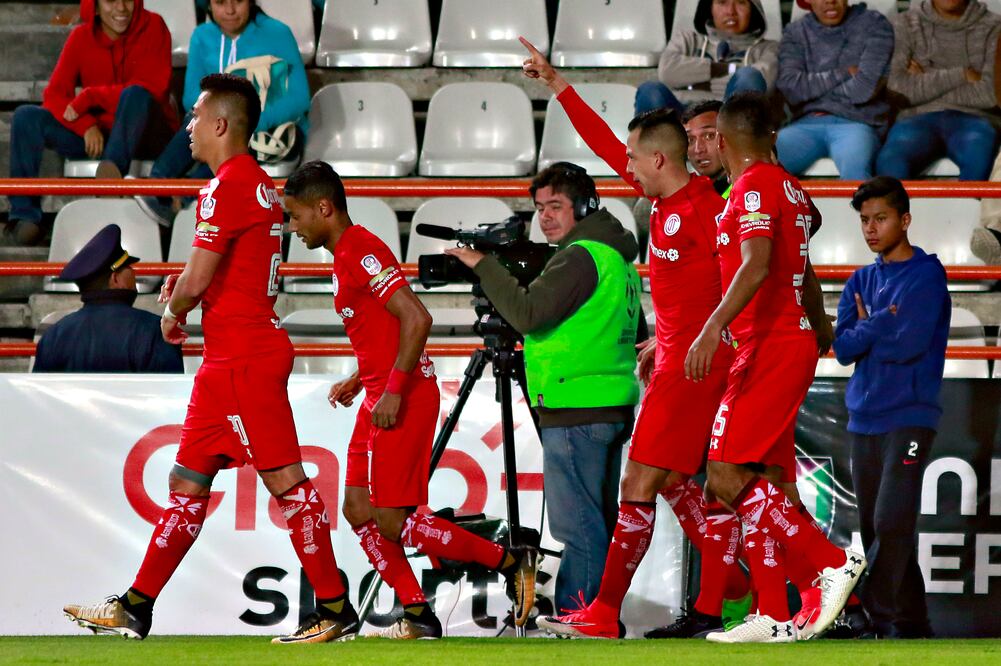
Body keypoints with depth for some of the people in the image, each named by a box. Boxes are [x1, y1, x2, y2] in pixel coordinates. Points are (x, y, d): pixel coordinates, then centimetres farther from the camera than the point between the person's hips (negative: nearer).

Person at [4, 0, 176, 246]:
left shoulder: (153, 27, -6)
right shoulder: (82, 37, 2)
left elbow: (153, 90, -16)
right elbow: (54, 95, -3)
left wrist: (89, 98, -19)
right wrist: (87, 126, -22)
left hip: (144, 133, -3)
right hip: (97, 135, 3)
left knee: (135, 94, -33)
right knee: (26, 117, -14)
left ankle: (112, 168, -49)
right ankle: (24, 214, -20)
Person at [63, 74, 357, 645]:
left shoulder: (227, 186, -14)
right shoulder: (260, 184, 17)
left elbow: (197, 282, -17)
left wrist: (173, 312, 3)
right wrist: (187, 286, 15)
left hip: (243, 357, -10)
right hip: (230, 358, 10)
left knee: (284, 478, -9)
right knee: (189, 483, 12)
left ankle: (335, 610, -7)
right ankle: (136, 608, 16)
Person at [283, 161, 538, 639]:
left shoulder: (360, 251, -15)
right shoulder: (348, 253, 16)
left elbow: (416, 319, -24)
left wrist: (393, 390, -23)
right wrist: (359, 380, 21)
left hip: (401, 400, -10)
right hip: (382, 397, 10)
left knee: (392, 521, -10)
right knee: (358, 508, 9)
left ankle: (510, 562, -4)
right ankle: (417, 615, 9)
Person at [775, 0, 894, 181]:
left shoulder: (874, 24, 9)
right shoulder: (795, 32, 17)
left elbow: (864, 89, -4)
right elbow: (789, 87, 0)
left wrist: (812, 86, 7)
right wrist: (844, 73, -1)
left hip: (855, 123, -3)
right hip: (806, 124, 3)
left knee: (854, 168, -39)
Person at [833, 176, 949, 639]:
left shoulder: (925, 275, -5)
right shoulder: (861, 281, 14)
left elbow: (909, 343, -15)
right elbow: (842, 347, 4)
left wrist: (865, 328, -1)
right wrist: (884, 322, -8)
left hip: (907, 419, -7)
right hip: (863, 421, 7)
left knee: (891, 523, -15)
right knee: (875, 527, 6)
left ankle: (876, 615, -16)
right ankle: (910, 623, 11)